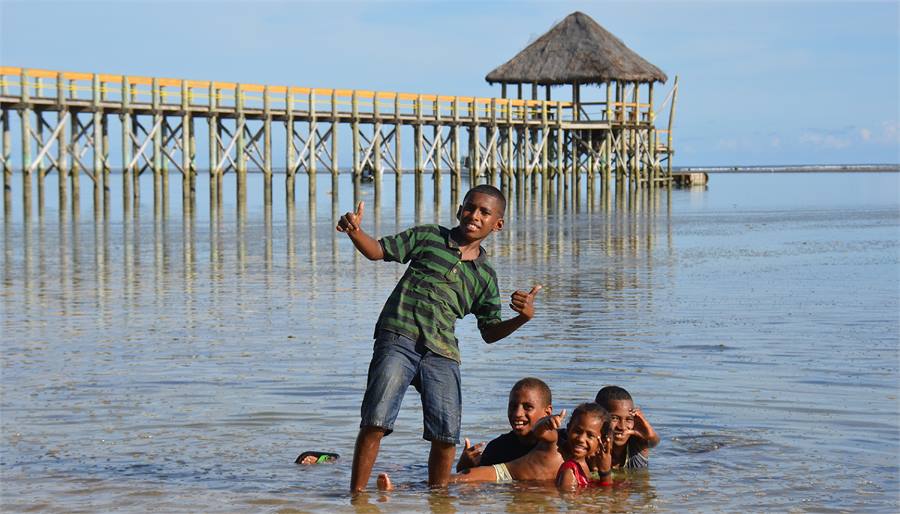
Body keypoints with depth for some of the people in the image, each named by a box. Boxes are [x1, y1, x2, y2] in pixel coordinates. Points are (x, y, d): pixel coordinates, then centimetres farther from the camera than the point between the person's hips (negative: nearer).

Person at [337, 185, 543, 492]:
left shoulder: (486, 276, 17)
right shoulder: (428, 237, 13)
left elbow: (490, 332, 18)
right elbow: (378, 251, 10)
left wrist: (523, 317, -1)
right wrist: (355, 231, -11)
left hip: (441, 352, 3)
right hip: (398, 339, -3)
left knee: (446, 435, -4)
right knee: (375, 422, -15)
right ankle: (356, 494, -7)